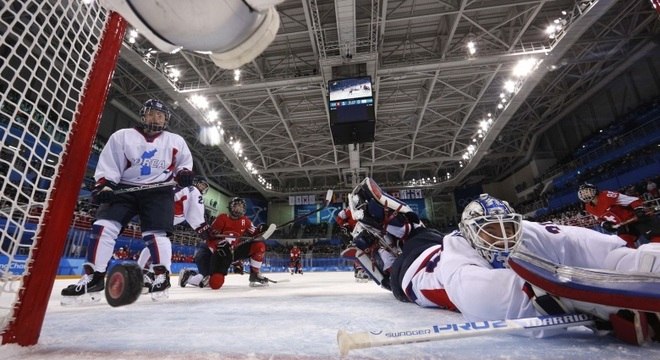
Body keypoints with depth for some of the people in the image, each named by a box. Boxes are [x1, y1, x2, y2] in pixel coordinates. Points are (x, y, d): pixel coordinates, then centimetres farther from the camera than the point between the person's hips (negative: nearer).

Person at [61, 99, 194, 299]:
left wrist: (184, 173, -4)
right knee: (103, 226, -11)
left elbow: (185, 162, 18)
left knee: (155, 233, -13)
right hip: (124, 189, 2)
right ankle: (93, 276, -3)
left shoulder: (175, 141, 11)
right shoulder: (122, 136, 8)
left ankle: (162, 275, -6)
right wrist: (103, 185, -11)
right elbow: (108, 164, 4)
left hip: (158, 191, -1)